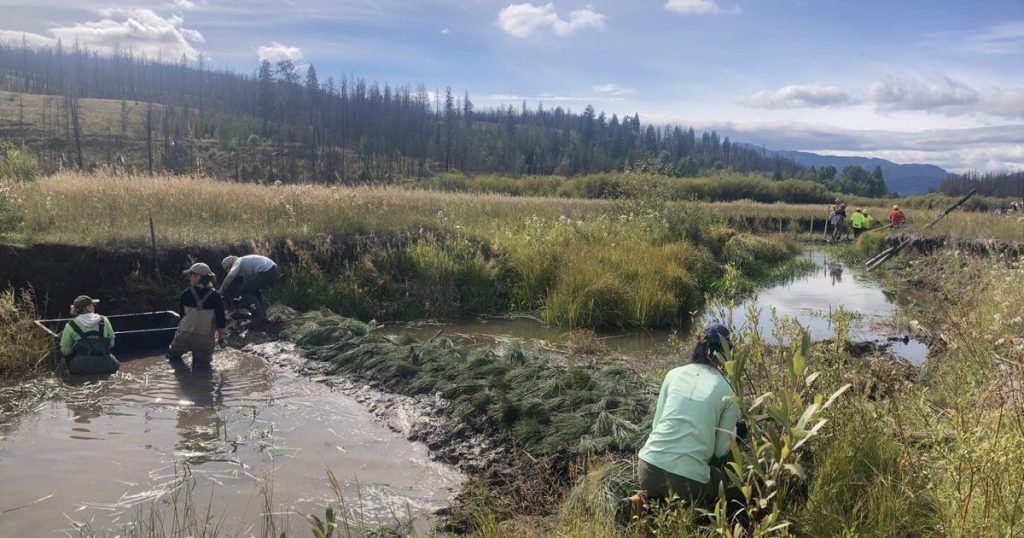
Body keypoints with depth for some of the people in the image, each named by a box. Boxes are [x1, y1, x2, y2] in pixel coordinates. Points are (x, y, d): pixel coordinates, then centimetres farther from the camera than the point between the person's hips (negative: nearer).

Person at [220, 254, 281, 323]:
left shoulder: (238, 262, 5)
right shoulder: (244, 261, 31)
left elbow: (230, 276, -15)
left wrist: (221, 291, -8)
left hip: (267, 271, -10)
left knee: (244, 290, 2)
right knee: (254, 290, 28)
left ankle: (259, 317, 0)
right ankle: (263, 316, 25)